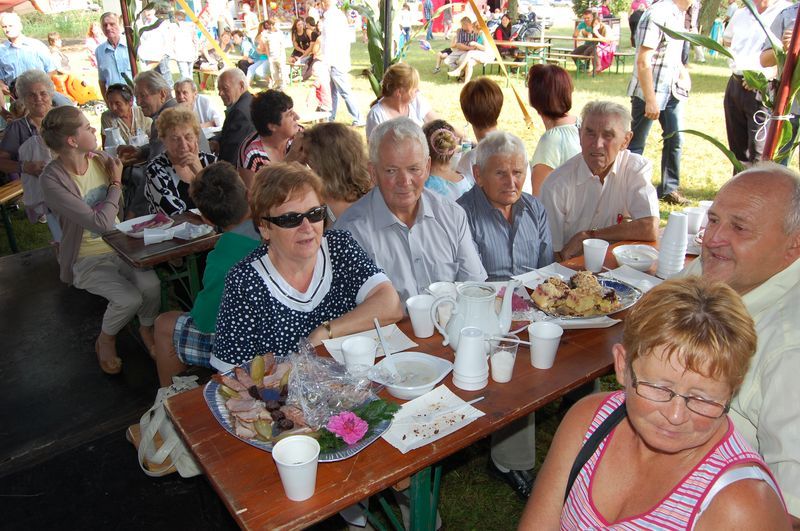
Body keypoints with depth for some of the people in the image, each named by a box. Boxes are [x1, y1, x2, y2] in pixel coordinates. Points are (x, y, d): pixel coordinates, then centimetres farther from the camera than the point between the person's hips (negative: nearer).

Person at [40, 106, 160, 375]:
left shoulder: (101, 161, -4)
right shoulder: (52, 180, -21)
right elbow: (101, 223, -25)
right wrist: (115, 183, -14)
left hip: (118, 246, 4)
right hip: (87, 259, -4)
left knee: (151, 284, -23)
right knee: (129, 298, -25)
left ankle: (146, 329, 10)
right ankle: (106, 341, 9)